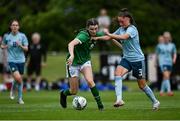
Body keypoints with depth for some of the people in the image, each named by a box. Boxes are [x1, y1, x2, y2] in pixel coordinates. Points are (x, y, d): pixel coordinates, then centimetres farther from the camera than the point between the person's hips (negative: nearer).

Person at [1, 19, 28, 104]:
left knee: (20, 79, 7)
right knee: (17, 78, -20)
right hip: (12, 60, -2)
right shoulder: (7, 36, 0)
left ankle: (20, 98, 20)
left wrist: (20, 45, -19)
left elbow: (26, 49, 0)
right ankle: (13, 89, 12)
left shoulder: (22, 36, -1)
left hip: (21, 60, 2)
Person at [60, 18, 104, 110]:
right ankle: (63, 94, 39)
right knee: (74, 91, 3)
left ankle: (99, 104, -12)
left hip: (85, 61, 4)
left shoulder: (97, 35, -8)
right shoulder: (84, 35, -29)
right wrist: (72, 55, -64)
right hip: (73, 62, -4)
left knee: (90, 81, -25)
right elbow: (71, 44, -47)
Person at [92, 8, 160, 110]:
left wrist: (109, 34, -37)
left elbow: (124, 37, -34)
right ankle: (119, 99, -35)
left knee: (142, 85, 4)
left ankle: (155, 102, 27)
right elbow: (109, 37, 10)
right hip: (127, 58, 6)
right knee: (118, 72, -25)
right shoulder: (121, 29, 6)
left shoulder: (132, 29, -16)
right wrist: (97, 38, -5)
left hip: (137, 59, -6)